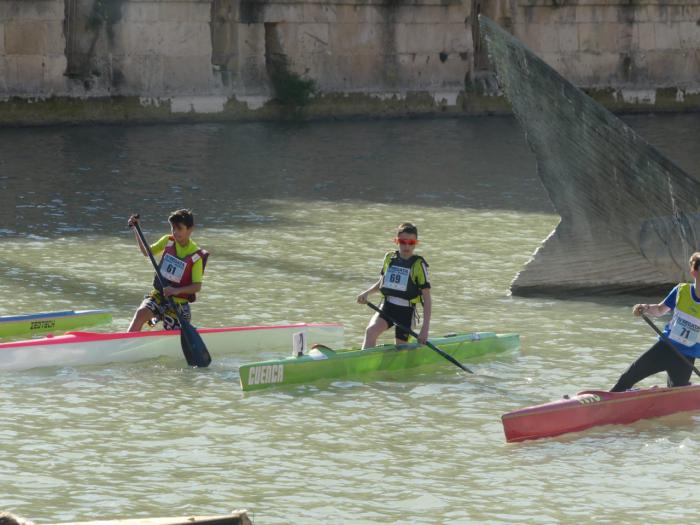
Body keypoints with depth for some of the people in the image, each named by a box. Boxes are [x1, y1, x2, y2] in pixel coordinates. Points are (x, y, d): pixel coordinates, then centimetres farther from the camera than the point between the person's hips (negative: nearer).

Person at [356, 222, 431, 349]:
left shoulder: (418, 265, -8)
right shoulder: (389, 258, 5)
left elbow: (427, 299, -9)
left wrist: (425, 328, -16)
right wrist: (366, 293, 2)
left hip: (406, 311, -3)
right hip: (387, 307, 3)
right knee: (371, 331, -26)